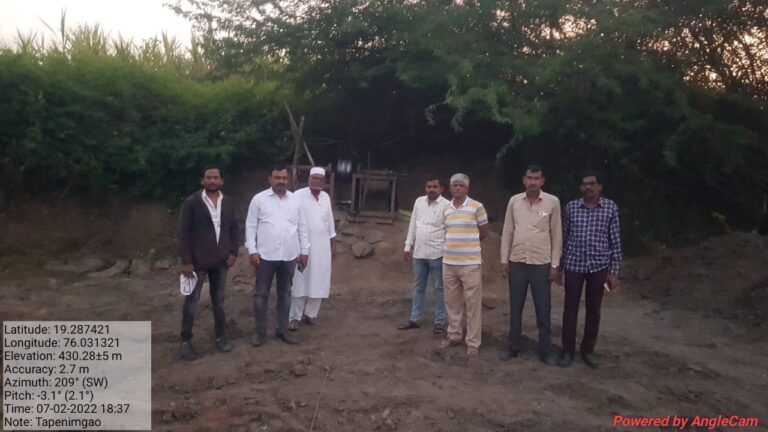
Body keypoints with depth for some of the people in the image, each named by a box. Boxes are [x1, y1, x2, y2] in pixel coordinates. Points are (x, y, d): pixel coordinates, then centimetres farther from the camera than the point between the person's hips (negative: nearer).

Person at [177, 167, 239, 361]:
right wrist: (186, 261, -13)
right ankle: (186, 341, 16)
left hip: (220, 261, 4)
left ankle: (221, 337, 24)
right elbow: (184, 232, -10)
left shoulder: (227, 203, 5)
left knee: (218, 301, 13)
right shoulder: (191, 202, -8)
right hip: (197, 261, -3)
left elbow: (233, 229, 11)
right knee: (191, 301, 5)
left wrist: (233, 252, 1)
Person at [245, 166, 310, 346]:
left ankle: (282, 330, 24)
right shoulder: (259, 199, -2)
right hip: (266, 256, -3)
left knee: (285, 294, 12)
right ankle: (260, 331, 17)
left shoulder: (296, 200, 6)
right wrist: (252, 250, -9)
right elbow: (251, 226, -2)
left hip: (289, 256, 3)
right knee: (261, 294, 4)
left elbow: (302, 227, 9)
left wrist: (304, 251, 7)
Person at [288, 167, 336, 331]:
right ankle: (294, 317, 5)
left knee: (318, 282, 7)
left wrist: (331, 243, 16)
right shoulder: (299, 195, -8)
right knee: (300, 283, -3)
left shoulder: (326, 197, 9)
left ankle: (309, 313, 20)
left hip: (322, 246, 5)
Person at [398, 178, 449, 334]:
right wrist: (408, 247, 10)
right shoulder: (419, 201, 7)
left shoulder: (446, 205, -8)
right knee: (418, 287, 15)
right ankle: (414, 319, 25)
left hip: (437, 254, -5)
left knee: (439, 288, 6)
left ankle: (440, 322, 15)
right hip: (418, 253, 5)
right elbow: (413, 225, 12)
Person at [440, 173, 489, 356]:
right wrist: (457, 243, 12)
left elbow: (484, 232, 2)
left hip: (470, 263, -5)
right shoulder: (446, 209, 11)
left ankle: (473, 342, 9)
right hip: (448, 262, 5)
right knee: (452, 302, 12)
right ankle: (454, 335, 26)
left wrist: (468, 242, 9)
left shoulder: (477, 207, -5)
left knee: (472, 303, 0)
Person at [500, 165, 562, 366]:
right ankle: (513, 347, 22)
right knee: (515, 308, 10)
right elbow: (507, 232, 6)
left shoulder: (552, 202, -4)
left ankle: (546, 351, 17)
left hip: (541, 264, -2)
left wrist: (555, 265, -4)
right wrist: (504, 260, 2)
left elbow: (556, 235, -1)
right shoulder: (514, 201, 2)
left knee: (543, 310, 5)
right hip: (517, 263, 2)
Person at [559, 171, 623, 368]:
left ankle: (588, 350, 24)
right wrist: (559, 265, 6)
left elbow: (615, 241, 1)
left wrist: (614, 272, -2)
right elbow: (565, 237, 6)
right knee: (570, 308, 5)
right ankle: (568, 351, 17)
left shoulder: (611, 208, -1)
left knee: (593, 310, 10)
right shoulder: (571, 207, 1)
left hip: (599, 266, 0)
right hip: (574, 265, 0)